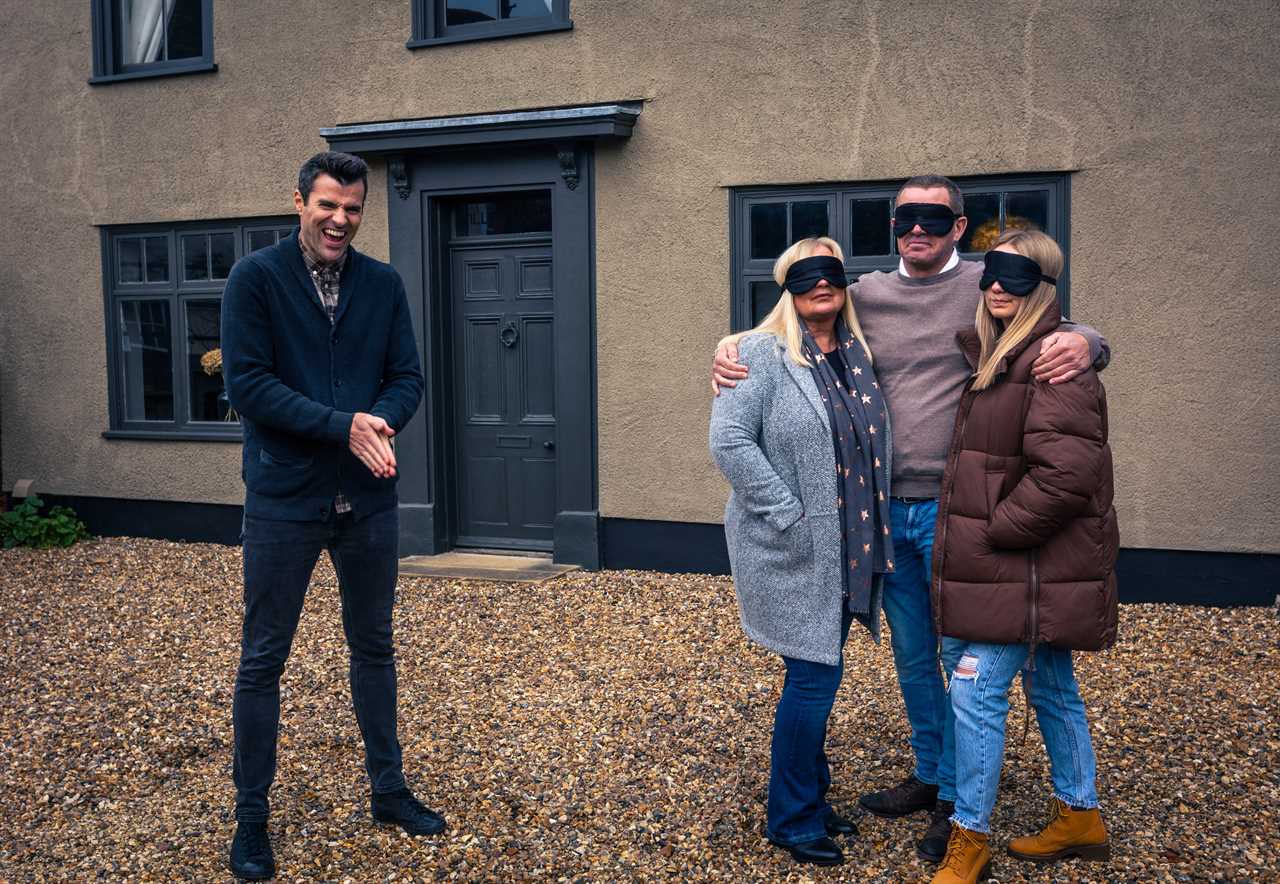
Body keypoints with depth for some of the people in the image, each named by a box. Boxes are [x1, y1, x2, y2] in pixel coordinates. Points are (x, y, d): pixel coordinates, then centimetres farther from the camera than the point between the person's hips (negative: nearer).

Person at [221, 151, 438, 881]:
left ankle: (389, 789, 31)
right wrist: (345, 426, -22)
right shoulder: (256, 278, -7)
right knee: (264, 659, 5)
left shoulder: (384, 284, 4)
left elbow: (408, 379, 3)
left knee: (374, 647, 15)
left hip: (369, 499, 4)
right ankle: (252, 816, 20)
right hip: (283, 501, -3)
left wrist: (381, 425, -19)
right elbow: (248, 384, -14)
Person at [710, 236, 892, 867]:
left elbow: (875, 443, 19)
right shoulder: (763, 354, -10)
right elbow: (729, 440, -18)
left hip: (849, 551, 7)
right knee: (814, 677, -4)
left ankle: (811, 800, 30)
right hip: (793, 552, -6)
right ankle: (792, 820, 13)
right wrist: (789, 514, -20)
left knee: (818, 676, 15)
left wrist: (876, 531, 9)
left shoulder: (861, 355, 10)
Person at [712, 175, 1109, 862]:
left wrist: (1083, 344, -29)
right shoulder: (865, 295, 8)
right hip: (886, 507, 4)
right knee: (911, 657, 17)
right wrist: (731, 348, -4)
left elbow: (1071, 335, -5)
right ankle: (928, 776, 35)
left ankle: (957, 800, 19)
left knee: (963, 657, 4)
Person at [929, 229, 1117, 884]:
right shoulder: (995, 353, 12)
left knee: (975, 692, -5)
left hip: (1027, 567, -10)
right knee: (1051, 688, 19)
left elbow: (1064, 473, -26)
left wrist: (995, 531, -18)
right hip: (1032, 568, 10)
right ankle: (1079, 818, 34)